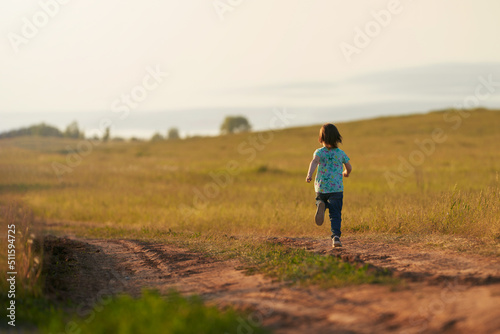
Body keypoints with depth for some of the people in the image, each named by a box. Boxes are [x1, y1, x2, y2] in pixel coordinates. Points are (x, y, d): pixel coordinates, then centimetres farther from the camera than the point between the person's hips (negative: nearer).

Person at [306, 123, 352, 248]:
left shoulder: (319, 152, -1)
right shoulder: (341, 153, 4)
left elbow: (314, 161, -22)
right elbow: (349, 167, 14)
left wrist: (309, 174, -37)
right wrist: (346, 173, 38)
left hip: (321, 188, 0)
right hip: (336, 188, 0)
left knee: (320, 200, 30)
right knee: (335, 214, 0)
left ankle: (320, 205, -6)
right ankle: (336, 236, -19)